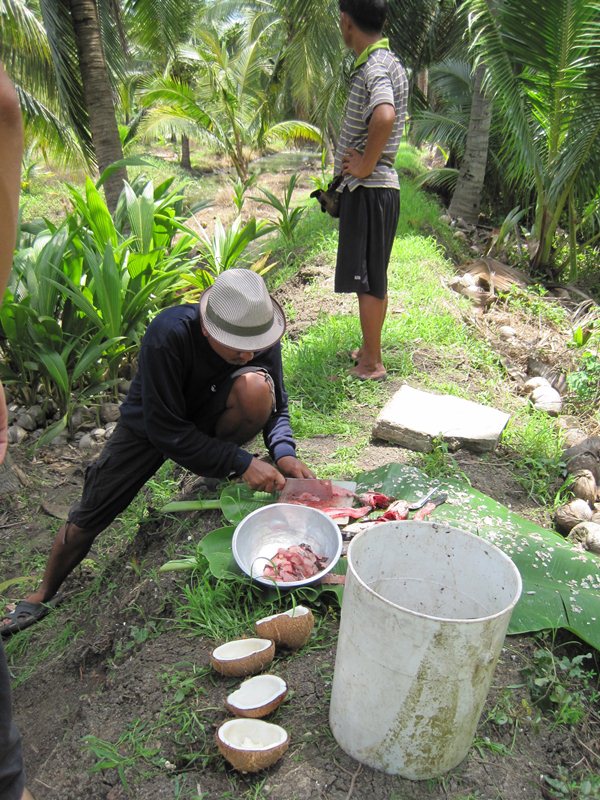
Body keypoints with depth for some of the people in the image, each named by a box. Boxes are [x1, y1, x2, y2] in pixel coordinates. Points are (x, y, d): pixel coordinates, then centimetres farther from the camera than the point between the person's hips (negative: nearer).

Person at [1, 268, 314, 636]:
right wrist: (242, 461, -36)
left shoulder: (260, 332, -25)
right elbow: (166, 431, -33)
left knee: (256, 387, -31)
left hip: (210, 415, 2)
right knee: (89, 517, 0)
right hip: (152, 422, -2)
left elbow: (276, 405, -11)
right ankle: (43, 595, 31)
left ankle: (222, 480, -5)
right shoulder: (168, 335, -37)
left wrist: (284, 452, -31)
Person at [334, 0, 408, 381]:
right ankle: (369, 352, 29)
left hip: (368, 190, -10)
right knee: (372, 279, 17)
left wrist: (365, 165, -24)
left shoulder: (374, 67, -16)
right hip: (380, 187, 10)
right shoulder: (391, 63, 15)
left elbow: (384, 117, -37)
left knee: (367, 280, -2)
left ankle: (372, 363, 9)